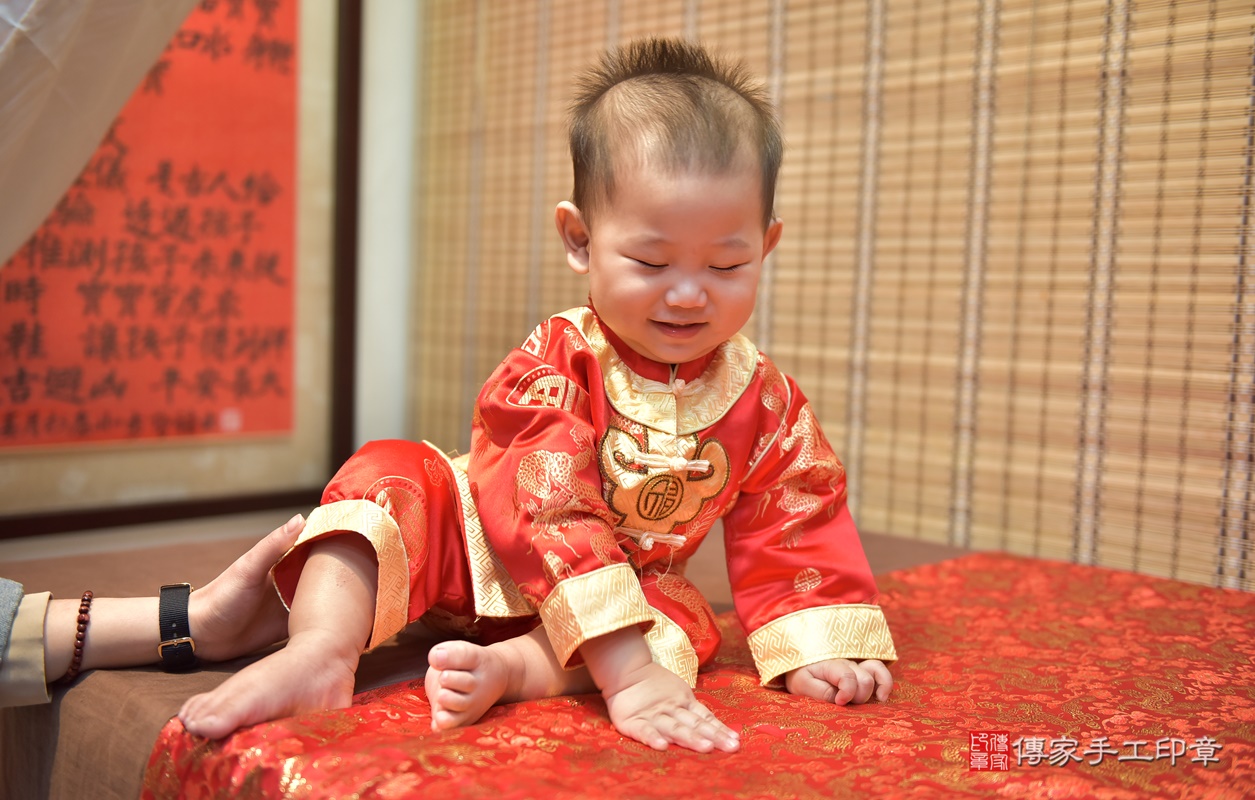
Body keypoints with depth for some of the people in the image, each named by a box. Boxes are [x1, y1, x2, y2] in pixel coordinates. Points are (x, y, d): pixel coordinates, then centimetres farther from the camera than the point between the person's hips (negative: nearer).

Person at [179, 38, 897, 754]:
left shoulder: (765, 400, -13)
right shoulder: (555, 361, -27)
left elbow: (794, 529, -3)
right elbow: (546, 511, -40)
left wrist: (821, 646, -17)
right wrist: (627, 668, -49)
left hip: (631, 590, 3)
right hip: (481, 548, -2)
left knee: (686, 620, -29)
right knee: (389, 476, -25)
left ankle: (504, 668, -43)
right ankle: (322, 650, -40)